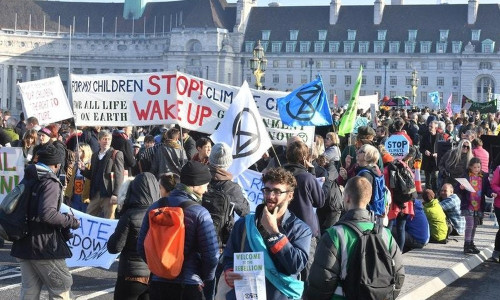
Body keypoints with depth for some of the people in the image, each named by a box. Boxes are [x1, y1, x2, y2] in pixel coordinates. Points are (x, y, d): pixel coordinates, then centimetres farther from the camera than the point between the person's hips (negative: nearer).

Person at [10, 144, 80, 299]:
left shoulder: (28, 180, 12)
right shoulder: (50, 183, -15)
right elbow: (48, 214, -27)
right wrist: (71, 221, -16)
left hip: (23, 244, 8)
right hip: (43, 245, -8)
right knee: (61, 286, 4)